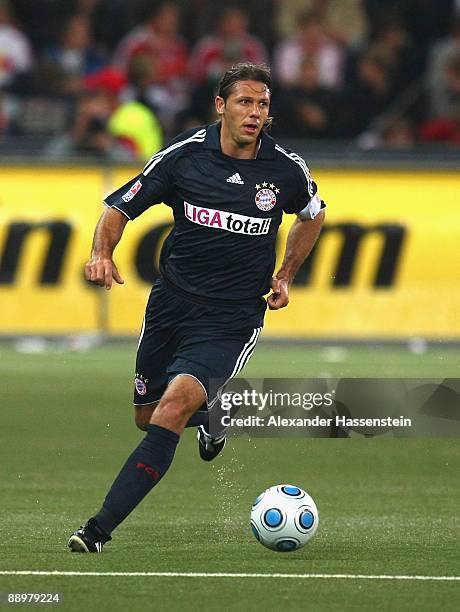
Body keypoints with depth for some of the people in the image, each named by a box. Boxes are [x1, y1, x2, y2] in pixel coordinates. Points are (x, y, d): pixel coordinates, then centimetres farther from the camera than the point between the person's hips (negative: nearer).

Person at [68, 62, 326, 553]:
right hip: (171, 305, 3)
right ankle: (209, 416, 51)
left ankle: (100, 528, -23)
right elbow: (120, 206, 2)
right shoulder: (184, 155, -8)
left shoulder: (286, 170, -6)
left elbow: (313, 213, 19)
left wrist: (285, 276, 12)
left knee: (174, 407, -24)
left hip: (232, 321, -3)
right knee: (146, 417, 15)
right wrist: (102, 252, -18)